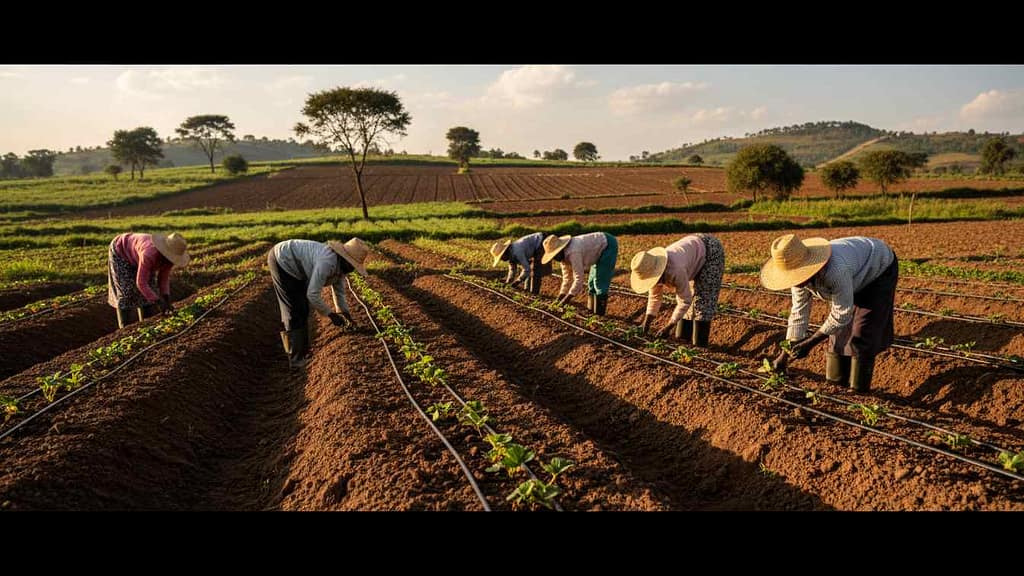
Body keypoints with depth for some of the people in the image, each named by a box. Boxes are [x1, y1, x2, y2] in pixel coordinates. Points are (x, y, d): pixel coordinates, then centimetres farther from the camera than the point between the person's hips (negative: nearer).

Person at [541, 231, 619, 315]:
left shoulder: (573, 253, -31)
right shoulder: (563, 255, -2)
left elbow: (579, 278, -31)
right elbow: (567, 277, 7)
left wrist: (566, 299, -25)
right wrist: (560, 298, 5)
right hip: (602, 246, 9)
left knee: (600, 281, -10)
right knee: (592, 281, 12)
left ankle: (599, 313, -4)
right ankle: (592, 309, 20)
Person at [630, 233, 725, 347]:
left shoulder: (675, 271, -38)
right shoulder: (653, 271, -15)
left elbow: (685, 300, -27)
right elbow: (654, 297, -2)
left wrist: (668, 327, -23)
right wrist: (646, 323, -9)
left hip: (711, 250, -8)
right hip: (696, 250, 8)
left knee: (704, 297, -12)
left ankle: (700, 343, -6)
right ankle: (685, 336, 17)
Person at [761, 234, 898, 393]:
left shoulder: (835, 271, -45)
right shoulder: (799, 272, -21)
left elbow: (842, 315, -33)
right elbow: (799, 311, -11)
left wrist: (809, 343, -28)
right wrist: (784, 355, -9)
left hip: (879, 269, -6)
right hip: (855, 273, 6)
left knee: (862, 333, -10)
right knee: (839, 330, 4)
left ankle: (859, 391, 1)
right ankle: (836, 385, 16)